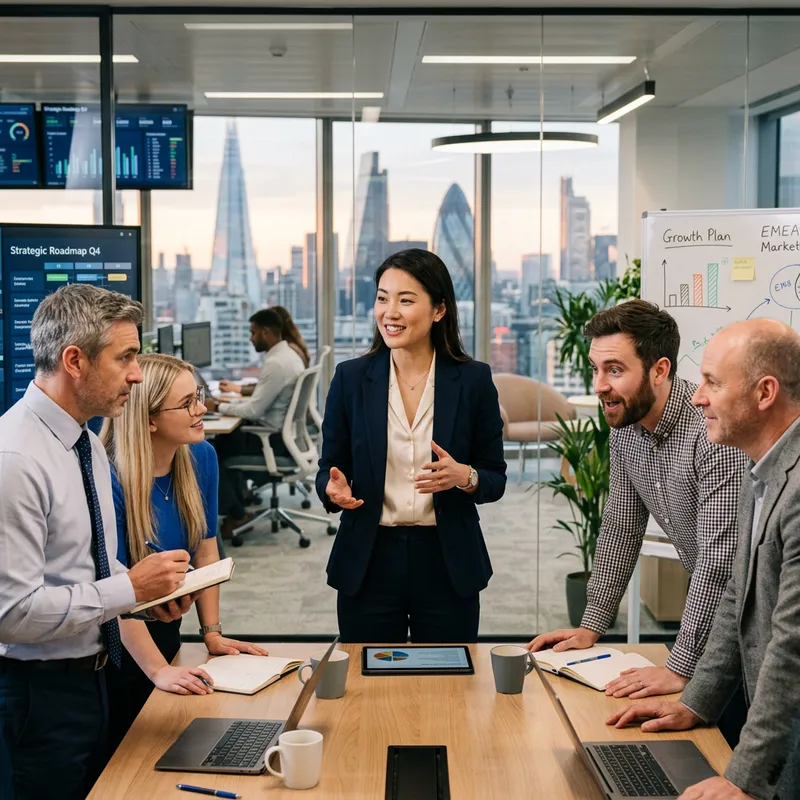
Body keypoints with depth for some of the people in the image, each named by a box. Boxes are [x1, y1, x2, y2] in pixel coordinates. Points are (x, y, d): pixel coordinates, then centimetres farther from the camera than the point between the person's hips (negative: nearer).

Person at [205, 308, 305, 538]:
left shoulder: (276, 363, -24)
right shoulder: (288, 355, 8)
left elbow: (254, 410, -23)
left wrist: (217, 407, -11)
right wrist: (228, 402, 6)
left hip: (275, 438, -10)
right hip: (285, 432, 10)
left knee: (213, 451, 2)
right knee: (226, 439, 19)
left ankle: (236, 514, 11)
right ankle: (235, 500, 21)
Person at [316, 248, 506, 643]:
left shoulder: (473, 380, -1)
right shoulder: (350, 378, 1)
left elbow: (495, 479, 2)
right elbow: (329, 469, 6)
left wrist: (464, 477, -18)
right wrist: (334, 488, -16)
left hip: (448, 564, 0)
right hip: (367, 564, 1)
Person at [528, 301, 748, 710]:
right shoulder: (626, 426, -2)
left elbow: (720, 557, -31)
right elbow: (620, 528, 8)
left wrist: (680, 668, -30)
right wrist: (591, 626, 5)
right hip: (707, 605, 7)